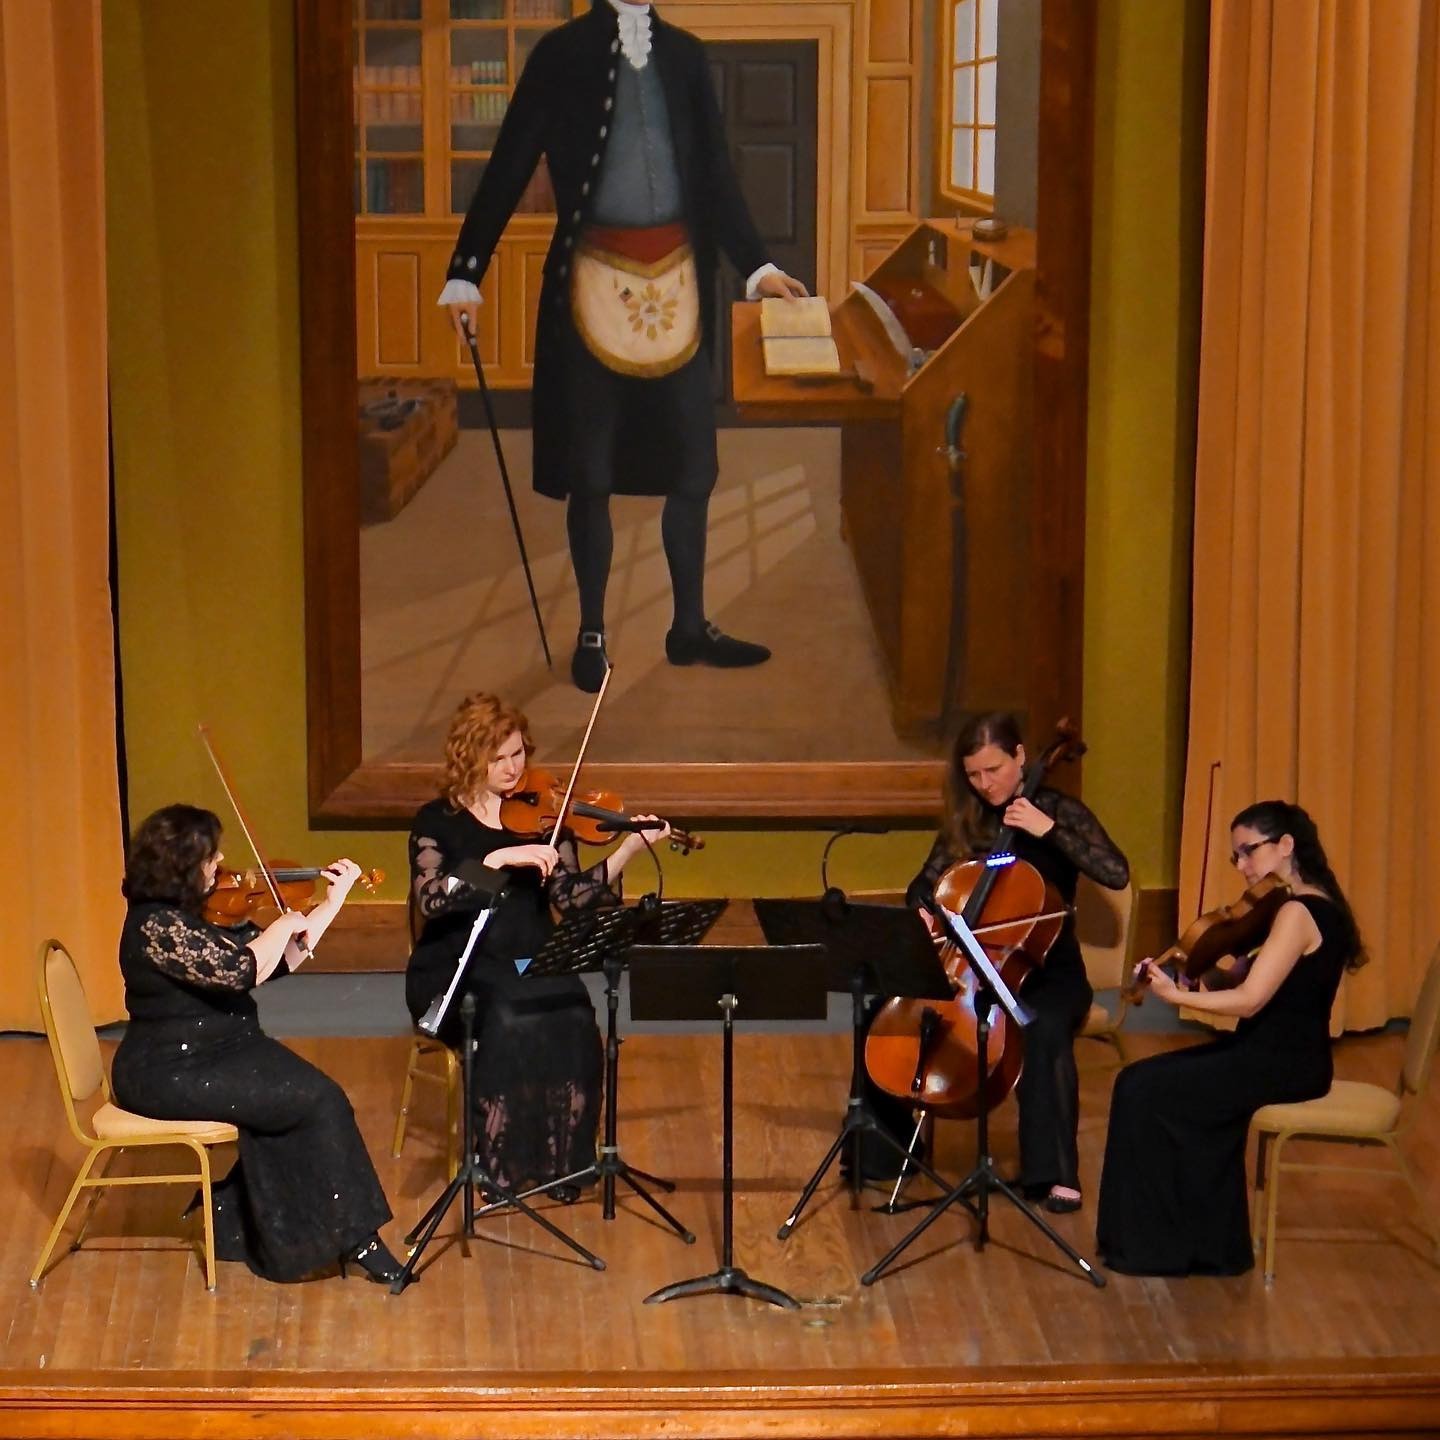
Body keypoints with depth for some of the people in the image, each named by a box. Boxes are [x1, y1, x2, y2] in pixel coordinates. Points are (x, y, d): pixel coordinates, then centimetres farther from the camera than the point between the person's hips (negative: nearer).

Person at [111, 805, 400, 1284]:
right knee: (317, 1100, -15)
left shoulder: (193, 912, 9)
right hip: (171, 1073, -9)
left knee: (315, 1098, -12)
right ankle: (354, 1237, -4)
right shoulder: (156, 925, -21)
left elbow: (278, 961, 13)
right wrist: (285, 924, -11)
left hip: (216, 1052, 9)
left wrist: (335, 899, 13)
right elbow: (240, 970, -28)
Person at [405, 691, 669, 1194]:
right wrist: (498, 859, -27)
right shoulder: (438, 822, -1)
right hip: (457, 970, -3)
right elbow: (429, 899, -18)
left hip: (531, 963, 3)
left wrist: (629, 849, -16)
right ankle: (499, 1163, -18)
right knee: (510, 1020, -33)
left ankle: (563, 1160, -15)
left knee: (571, 1018, -28)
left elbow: (571, 898, -3)